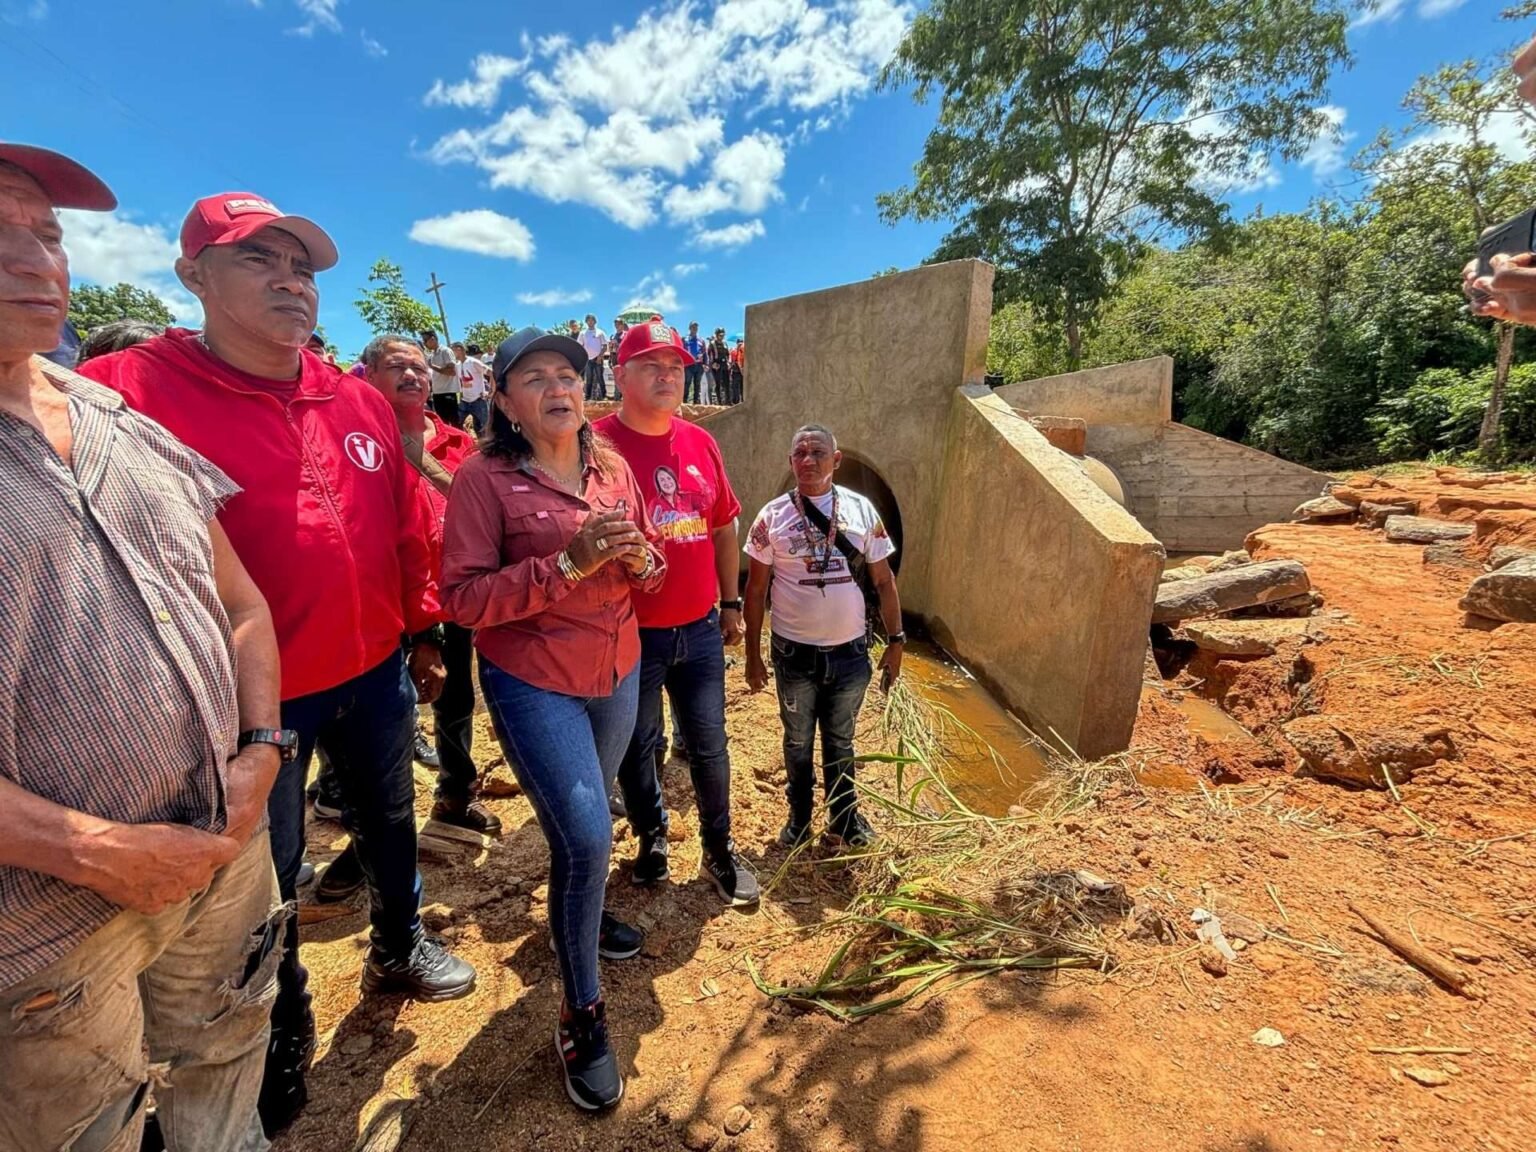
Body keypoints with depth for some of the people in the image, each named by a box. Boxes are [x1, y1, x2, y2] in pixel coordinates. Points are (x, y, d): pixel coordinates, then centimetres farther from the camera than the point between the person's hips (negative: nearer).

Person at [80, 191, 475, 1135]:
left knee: (390, 823, 24)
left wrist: (423, 632, 11)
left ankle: (400, 948, 52)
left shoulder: (361, 402, 3)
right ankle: (286, 1033, 43)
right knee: (264, 873, 16)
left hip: (376, 674, 5)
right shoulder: (130, 392, -13)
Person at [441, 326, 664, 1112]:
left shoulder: (612, 467, 3)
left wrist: (639, 559, -14)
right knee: (585, 835, -9)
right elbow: (463, 598, -17)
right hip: (533, 683, -5)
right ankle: (582, 1019, 16)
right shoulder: (484, 478, -11)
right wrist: (569, 562, -26)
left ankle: (581, 916, 53)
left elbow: (651, 569, 10)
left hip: (617, 673, 5)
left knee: (585, 823, 22)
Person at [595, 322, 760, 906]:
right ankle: (652, 842, 40)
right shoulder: (598, 443, -9)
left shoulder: (701, 442, 6)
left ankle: (719, 851, 35)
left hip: (700, 630, 4)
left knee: (709, 744, 14)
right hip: (630, 634, -3)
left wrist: (732, 603, 13)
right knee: (637, 748, 15)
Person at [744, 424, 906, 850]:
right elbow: (756, 589, -2)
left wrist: (895, 640, 0)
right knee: (798, 742, 17)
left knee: (840, 742, 18)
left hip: (849, 651, 1)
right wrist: (752, 655, -1)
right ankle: (799, 818, 39)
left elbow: (884, 580, 2)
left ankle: (844, 820, 38)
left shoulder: (861, 510, -3)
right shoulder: (772, 516, -6)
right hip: (794, 652, 0)